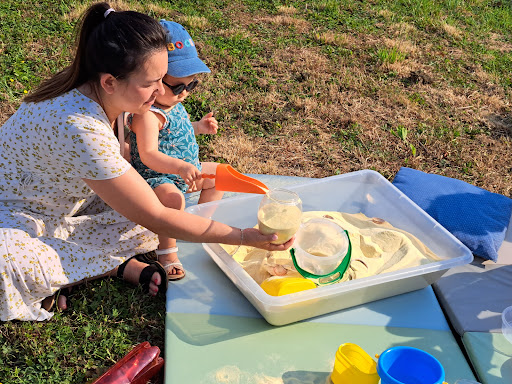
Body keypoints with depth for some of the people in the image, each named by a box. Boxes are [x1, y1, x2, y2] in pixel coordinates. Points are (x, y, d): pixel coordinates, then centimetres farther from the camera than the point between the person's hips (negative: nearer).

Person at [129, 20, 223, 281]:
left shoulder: (173, 103, 4)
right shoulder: (147, 114, -28)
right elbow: (148, 154, -38)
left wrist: (198, 127, 7)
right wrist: (181, 167, -51)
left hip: (185, 170, 10)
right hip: (155, 177, -10)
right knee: (172, 198, -39)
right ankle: (167, 251, -23)